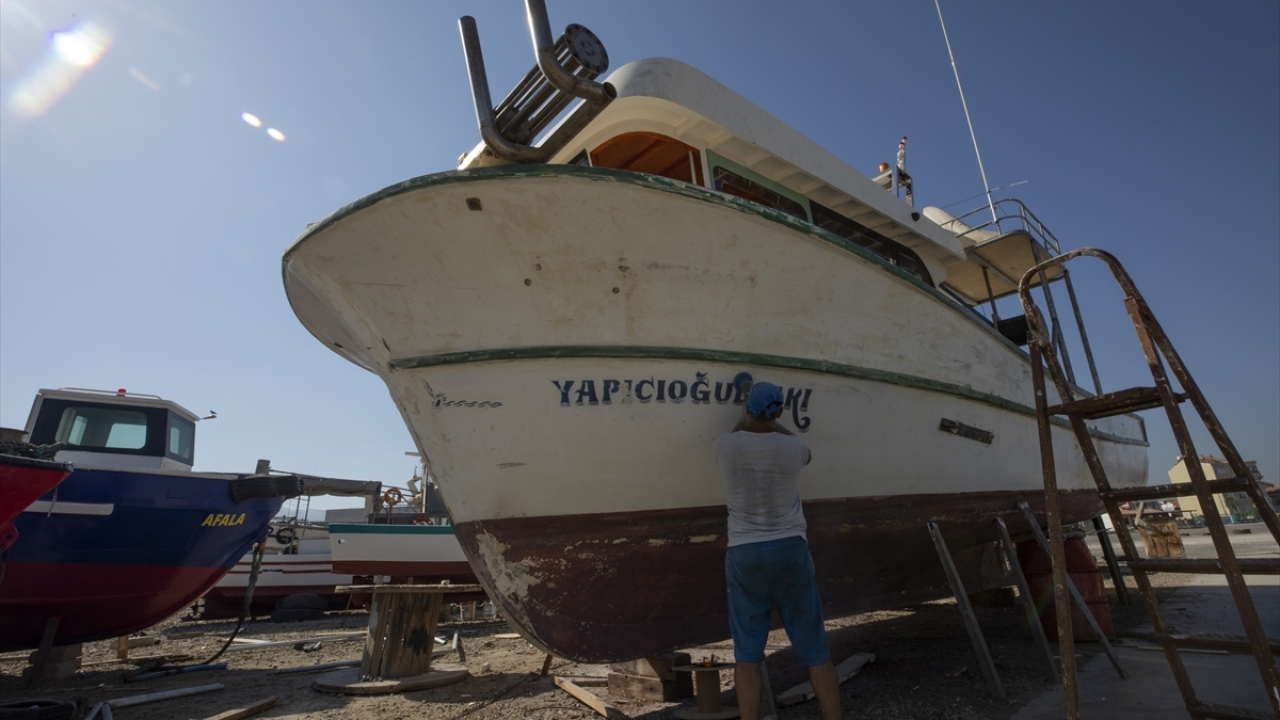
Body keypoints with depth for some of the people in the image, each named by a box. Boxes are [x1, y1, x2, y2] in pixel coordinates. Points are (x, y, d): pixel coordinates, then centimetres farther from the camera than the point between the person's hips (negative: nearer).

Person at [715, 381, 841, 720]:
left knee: (747, 651, 10)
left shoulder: (724, 444, -10)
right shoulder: (792, 447, -9)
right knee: (814, 649, 13)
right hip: (790, 550, 0)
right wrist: (774, 424, 24)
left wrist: (747, 417, 25)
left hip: (744, 554, 0)